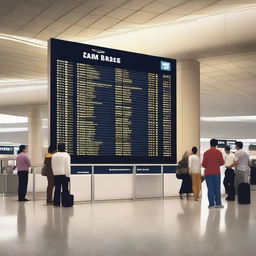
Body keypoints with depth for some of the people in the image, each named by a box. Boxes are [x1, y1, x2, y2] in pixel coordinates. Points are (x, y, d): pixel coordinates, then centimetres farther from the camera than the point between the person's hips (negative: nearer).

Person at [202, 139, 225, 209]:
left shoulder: (206, 153, -4)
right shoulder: (218, 152, -4)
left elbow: (203, 164, -3)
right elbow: (222, 162, -3)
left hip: (208, 173, 0)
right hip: (216, 172, 0)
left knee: (210, 189, 3)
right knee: (217, 188, 7)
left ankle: (211, 204, 2)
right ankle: (218, 204, 8)